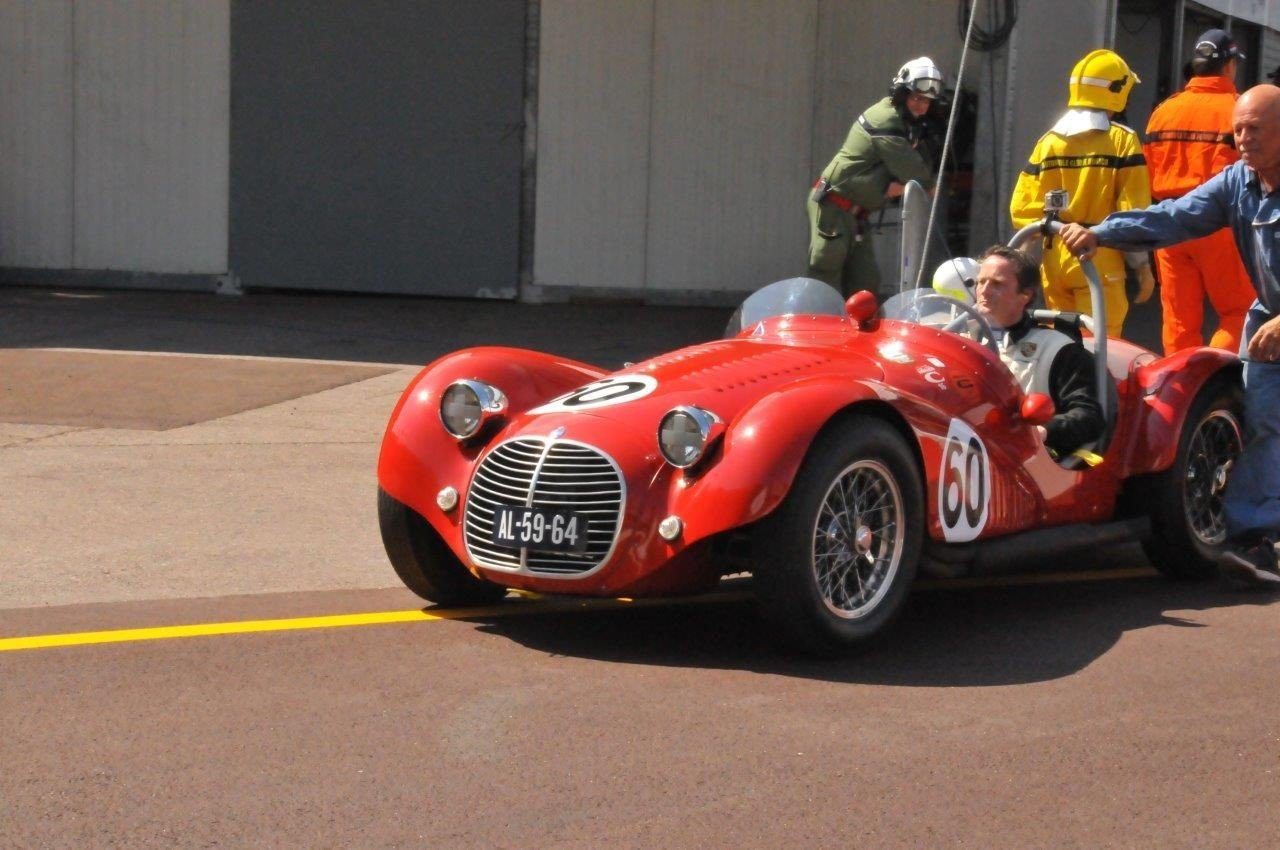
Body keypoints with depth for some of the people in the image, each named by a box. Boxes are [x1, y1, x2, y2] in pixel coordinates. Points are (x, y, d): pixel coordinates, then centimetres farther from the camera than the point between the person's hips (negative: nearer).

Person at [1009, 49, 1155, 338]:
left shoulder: (1048, 142, 5)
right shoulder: (1122, 141, -6)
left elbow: (1023, 207, 3)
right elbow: (1133, 211, -7)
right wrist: (1142, 265, 1)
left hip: (1055, 263, 4)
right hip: (1100, 264, -4)